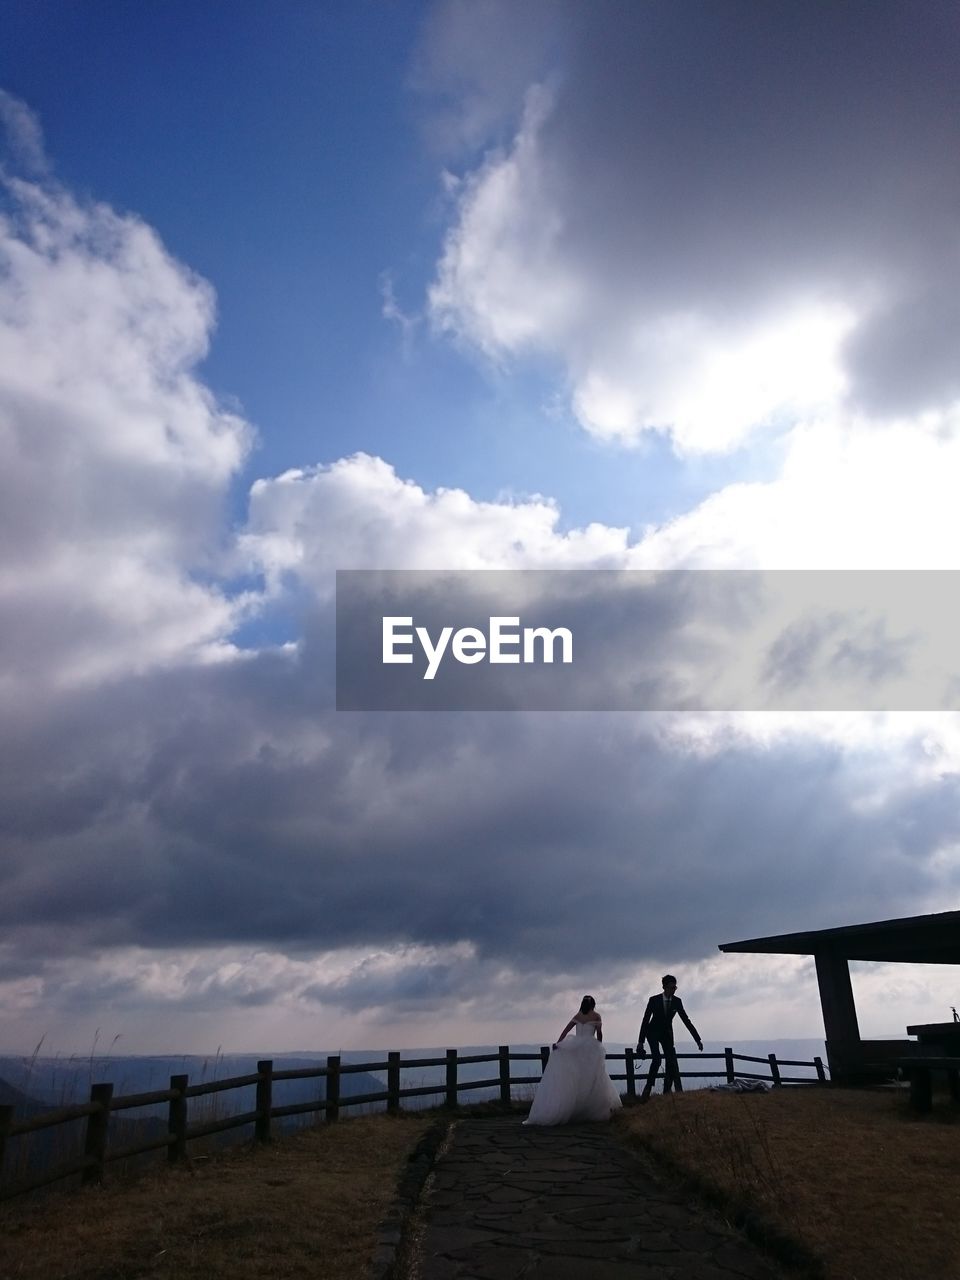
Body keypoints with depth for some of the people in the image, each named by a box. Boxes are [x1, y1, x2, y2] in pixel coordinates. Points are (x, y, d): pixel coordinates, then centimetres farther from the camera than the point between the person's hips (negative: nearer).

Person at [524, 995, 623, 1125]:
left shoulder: (577, 1015, 16)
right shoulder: (596, 1016, 7)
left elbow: (566, 1030, 7)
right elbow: (599, 1034, 2)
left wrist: (558, 1043, 1)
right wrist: (599, 1047, 16)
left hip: (575, 1047, 3)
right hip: (590, 1047, -3)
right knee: (591, 1080, 3)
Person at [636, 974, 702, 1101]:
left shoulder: (677, 1001, -10)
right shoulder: (654, 1000, -19)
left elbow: (686, 1020, -4)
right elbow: (645, 1020, -15)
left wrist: (698, 1039, -6)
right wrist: (640, 1041, -17)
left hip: (667, 1033, 4)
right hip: (653, 1032, -3)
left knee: (671, 1060, -10)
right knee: (657, 1058, -23)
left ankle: (667, 1091, -5)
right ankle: (648, 1087, -15)